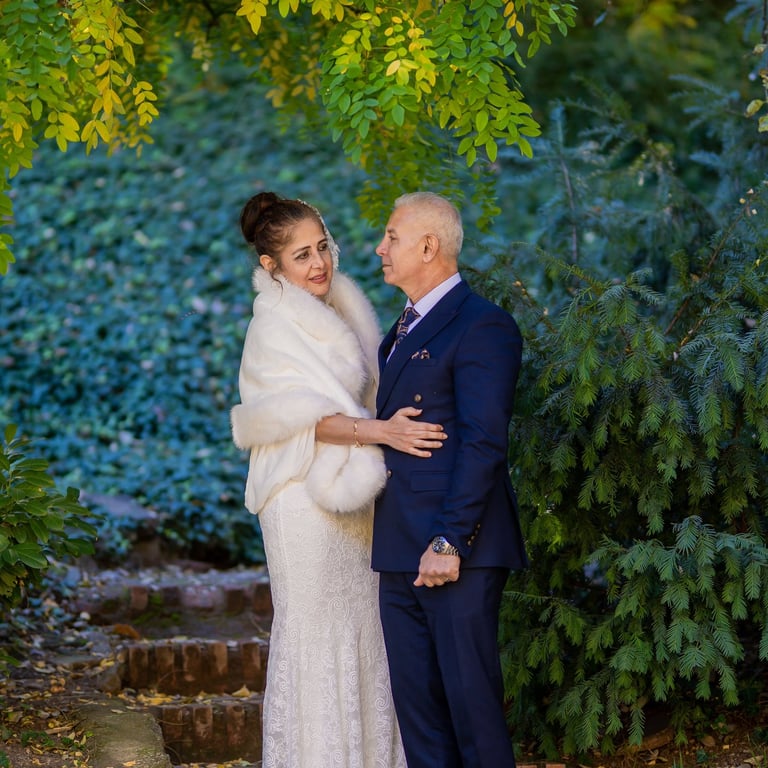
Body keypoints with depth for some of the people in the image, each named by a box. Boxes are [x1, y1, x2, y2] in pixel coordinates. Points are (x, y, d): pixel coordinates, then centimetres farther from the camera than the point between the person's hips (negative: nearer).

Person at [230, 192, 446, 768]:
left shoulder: (341, 310, 13)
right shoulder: (276, 325, -11)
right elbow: (307, 413, -20)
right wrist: (378, 431, -32)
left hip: (354, 496, 8)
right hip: (306, 499, -8)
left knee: (362, 631, 10)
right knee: (316, 634, -3)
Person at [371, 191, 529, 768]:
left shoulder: (482, 326, -10)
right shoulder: (405, 329, 20)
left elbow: (483, 445, -17)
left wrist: (449, 542, -20)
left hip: (456, 552, -9)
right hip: (400, 552, 9)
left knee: (471, 699, -2)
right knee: (416, 704, 12)